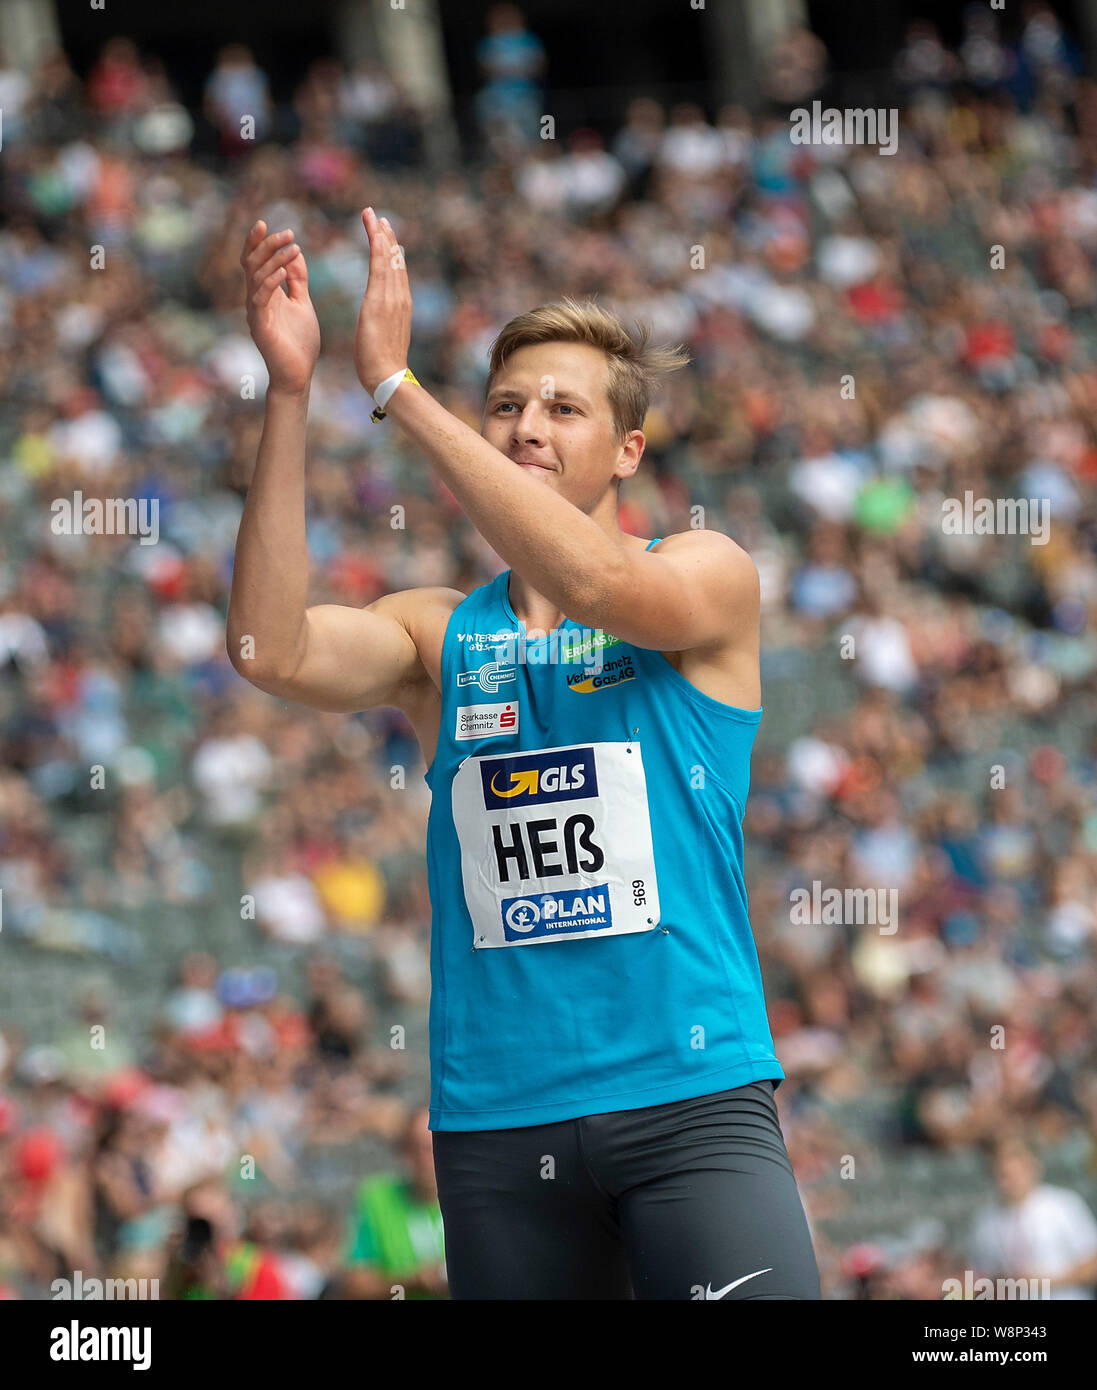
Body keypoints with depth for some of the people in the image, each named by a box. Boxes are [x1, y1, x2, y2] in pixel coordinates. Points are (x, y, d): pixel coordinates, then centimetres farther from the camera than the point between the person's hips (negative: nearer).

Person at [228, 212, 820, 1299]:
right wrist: (288, 392, -14)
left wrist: (396, 384, -19)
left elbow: (595, 582, -18)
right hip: (497, 1122, 3)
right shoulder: (438, 637, 12)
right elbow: (271, 651, -7)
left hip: (688, 1096, -3)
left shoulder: (711, 576, 4)